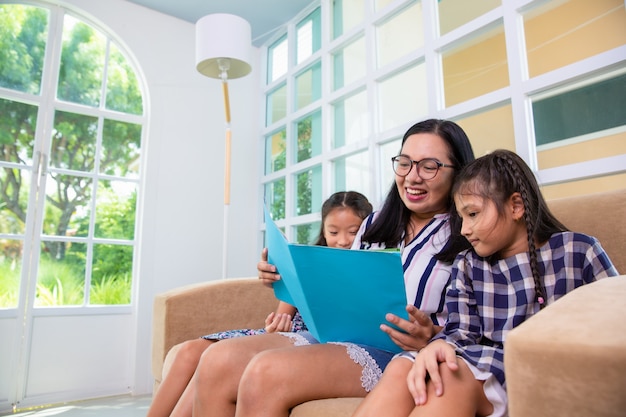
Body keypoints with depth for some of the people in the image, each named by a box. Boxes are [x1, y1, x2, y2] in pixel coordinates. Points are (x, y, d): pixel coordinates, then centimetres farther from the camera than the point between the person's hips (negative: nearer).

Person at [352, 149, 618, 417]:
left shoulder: (578, 250, 5)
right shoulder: (466, 265, 12)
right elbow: (462, 332, 3)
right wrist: (440, 344, -20)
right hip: (486, 366, 3)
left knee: (451, 376, -32)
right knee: (402, 369, -27)